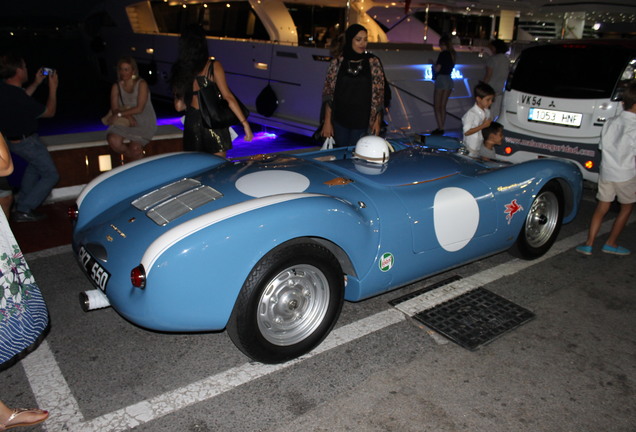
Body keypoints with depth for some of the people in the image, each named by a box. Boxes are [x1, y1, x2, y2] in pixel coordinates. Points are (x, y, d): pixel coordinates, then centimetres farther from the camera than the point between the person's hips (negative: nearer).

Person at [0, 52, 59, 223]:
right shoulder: (17, 98, -32)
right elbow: (50, 111, -17)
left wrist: (36, 83, 15)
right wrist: (53, 88, -6)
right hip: (26, 142, -9)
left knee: (34, 164, 33)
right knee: (51, 175, 3)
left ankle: (22, 202, 37)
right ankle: (23, 210, 3)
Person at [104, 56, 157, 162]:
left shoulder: (141, 84, -5)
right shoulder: (116, 87, 8)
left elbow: (139, 109, -12)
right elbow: (114, 109, 0)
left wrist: (119, 114, -16)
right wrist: (128, 117, -18)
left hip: (144, 122, -4)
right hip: (126, 123, 4)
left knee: (135, 147, -29)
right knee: (113, 140, -26)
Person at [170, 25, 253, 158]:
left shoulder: (180, 70, 4)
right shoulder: (213, 65, -8)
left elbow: (179, 106, 7)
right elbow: (228, 96, -15)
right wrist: (244, 122, -14)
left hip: (191, 123, 4)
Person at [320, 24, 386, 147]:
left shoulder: (374, 63, 0)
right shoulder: (337, 63, 0)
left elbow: (379, 94, 2)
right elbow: (328, 93, 1)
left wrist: (377, 121, -2)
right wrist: (327, 121, -5)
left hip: (363, 123, -1)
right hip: (340, 121, 1)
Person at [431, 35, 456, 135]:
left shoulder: (443, 54, -12)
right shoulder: (453, 54, 11)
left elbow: (437, 69, -14)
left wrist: (433, 64, 6)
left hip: (441, 79, -8)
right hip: (449, 80, 8)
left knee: (437, 106, -1)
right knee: (443, 106, 12)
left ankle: (440, 128, -7)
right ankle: (441, 128, 14)